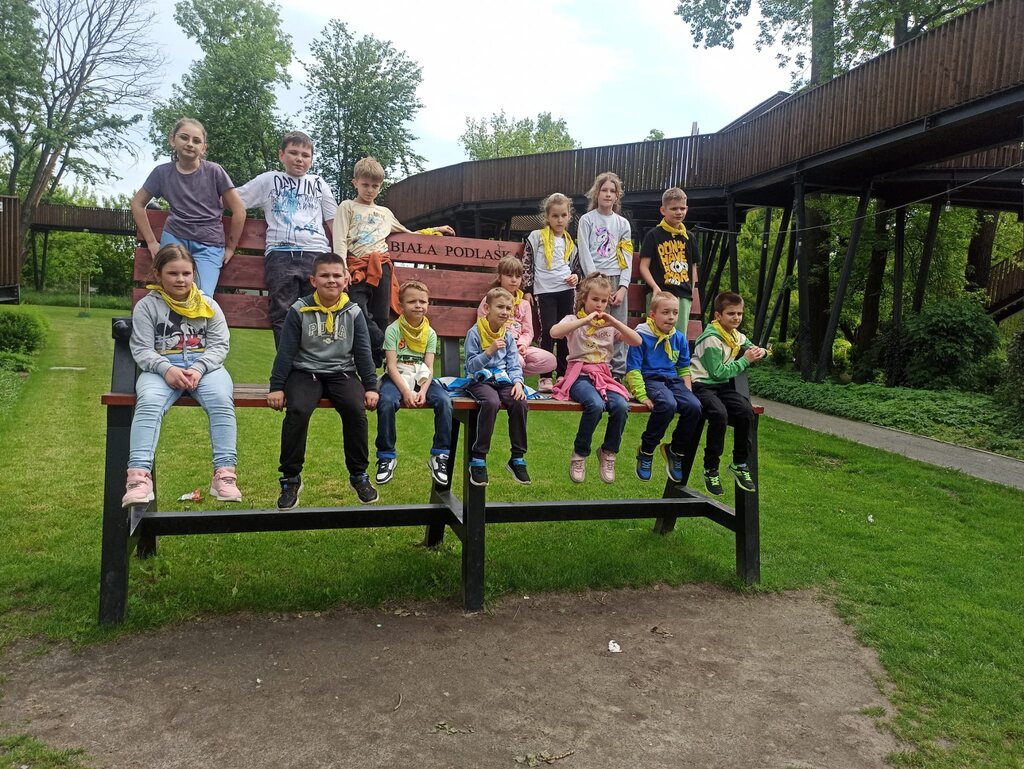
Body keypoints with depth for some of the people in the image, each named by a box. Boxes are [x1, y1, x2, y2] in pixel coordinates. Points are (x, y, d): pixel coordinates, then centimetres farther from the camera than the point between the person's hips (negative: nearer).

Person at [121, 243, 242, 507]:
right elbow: (142, 349, 1)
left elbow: (219, 344, 5)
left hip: (204, 364, 1)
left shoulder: (208, 305, 14)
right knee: (148, 402, -34)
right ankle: (139, 476, -38)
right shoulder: (147, 306, 9)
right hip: (161, 367, -1)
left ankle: (225, 474, -32)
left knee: (222, 401, -32)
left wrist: (199, 369, -14)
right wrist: (166, 369, -20)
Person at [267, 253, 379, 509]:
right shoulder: (299, 310, -2)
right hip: (305, 373, -1)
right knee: (297, 411, -30)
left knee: (355, 409, -27)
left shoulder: (354, 312, 3)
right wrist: (277, 387, -5)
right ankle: (290, 478, -12)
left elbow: (363, 352, 7)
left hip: (342, 373, 1)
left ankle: (359, 474, -7)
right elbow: (286, 351, -1)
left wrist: (371, 387, 0)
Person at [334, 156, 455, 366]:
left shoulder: (385, 212, 28)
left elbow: (408, 234, 42)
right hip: (357, 267, -3)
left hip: (381, 267, 3)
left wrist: (434, 230, 36)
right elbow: (340, 240, 3)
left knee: (381, 320, -4)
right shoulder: (347, 207, 16)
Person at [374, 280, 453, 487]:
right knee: (386, 402, -35)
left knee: (444, 400, -26)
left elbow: (429, 367, -1)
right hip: (397, 377, -3)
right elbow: (392, 365, -10)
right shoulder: (393, 330, -4)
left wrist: (423, 391, -20)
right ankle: (386, 456, -16)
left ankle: (440, 455, -14)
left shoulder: (430, 333, 6)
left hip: (421, 378, 3)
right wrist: (405, 391, -22)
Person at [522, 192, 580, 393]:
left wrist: (575, 276, 3)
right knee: (548, 332, -10)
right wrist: (527, 290, -4)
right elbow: (527, 264, 0)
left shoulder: (569, 242, 14)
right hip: (545, 291, -4)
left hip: (566, 290, 4)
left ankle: (563, 374, 14)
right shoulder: (536, 237, 1)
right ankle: (545, 377, -4)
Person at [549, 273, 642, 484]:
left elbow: (637, 342, 3)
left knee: (621, 406, -28)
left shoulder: (609, 324, 16)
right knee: (595, 405, -35)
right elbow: (554, 332, -19)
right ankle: (579, 454, -12)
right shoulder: (574, 320, 5)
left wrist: (615, 323, -9)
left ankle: (608, 452, -4)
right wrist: (585, 320, -21)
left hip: (603, 376, 4)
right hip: (579, 375, -4)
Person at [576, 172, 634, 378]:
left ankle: (618, 373, 5)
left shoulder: (623, 223, 14)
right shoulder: (587, 220, 5)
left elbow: (627, 258, 8)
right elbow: (585, 254, -3)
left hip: (618, 280, 3)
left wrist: (623, 287, -4)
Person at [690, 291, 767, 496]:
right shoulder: (711, 339, -15)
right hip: (702, 385, -7)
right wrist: (745, 360, -14)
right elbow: (718, 372, -17)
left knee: (746, 411, -19)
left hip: (723, 386, 7)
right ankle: (711, 469, -17)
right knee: (719, 413, -33)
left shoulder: (736, 336, 11)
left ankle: (740, 463, -1)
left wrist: (759, 351, 0)